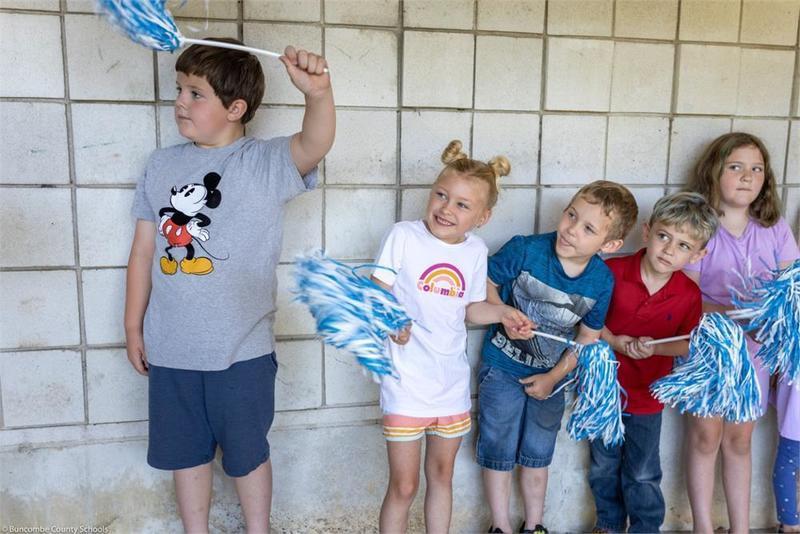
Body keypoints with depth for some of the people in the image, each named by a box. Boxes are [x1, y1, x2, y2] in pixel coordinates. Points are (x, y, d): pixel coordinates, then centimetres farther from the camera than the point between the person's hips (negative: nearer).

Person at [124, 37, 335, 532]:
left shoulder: (268, 162, -9)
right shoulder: (162, 164, 3)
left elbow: (315, 144, -31)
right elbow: (144, 250, 7)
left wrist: (319, 94, -51)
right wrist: (134, 326, 10)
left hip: (242, 349, -4)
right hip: (171, 349, 4)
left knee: (247, 453, 14)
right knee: (185, 452, 19)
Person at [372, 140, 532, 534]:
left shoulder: (476, 250, 2)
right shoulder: (404, 236, -11)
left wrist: (501, 312, -3)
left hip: (452, 384, 5)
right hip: (407, 383, -4)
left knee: (442, 475, 21)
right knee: (404, 487, 4)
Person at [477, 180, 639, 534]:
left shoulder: (602, 282, -15)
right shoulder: (525, 250, -24)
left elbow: (588, 336, -3)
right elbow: (486, 283, -9)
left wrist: (553, 377, -8)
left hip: (550, 375, 3)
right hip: (503, 366, -2)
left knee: (538, 454, 20)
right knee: (499, 451, 10)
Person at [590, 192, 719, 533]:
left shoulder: (689, 294, -13)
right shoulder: (612, 272, -18)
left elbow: (688, 345, -5)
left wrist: (654, 346, -23)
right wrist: (614, 341, -23)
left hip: (647, 397, 0)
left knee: (642, 475, 15)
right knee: (604, 467, 20)